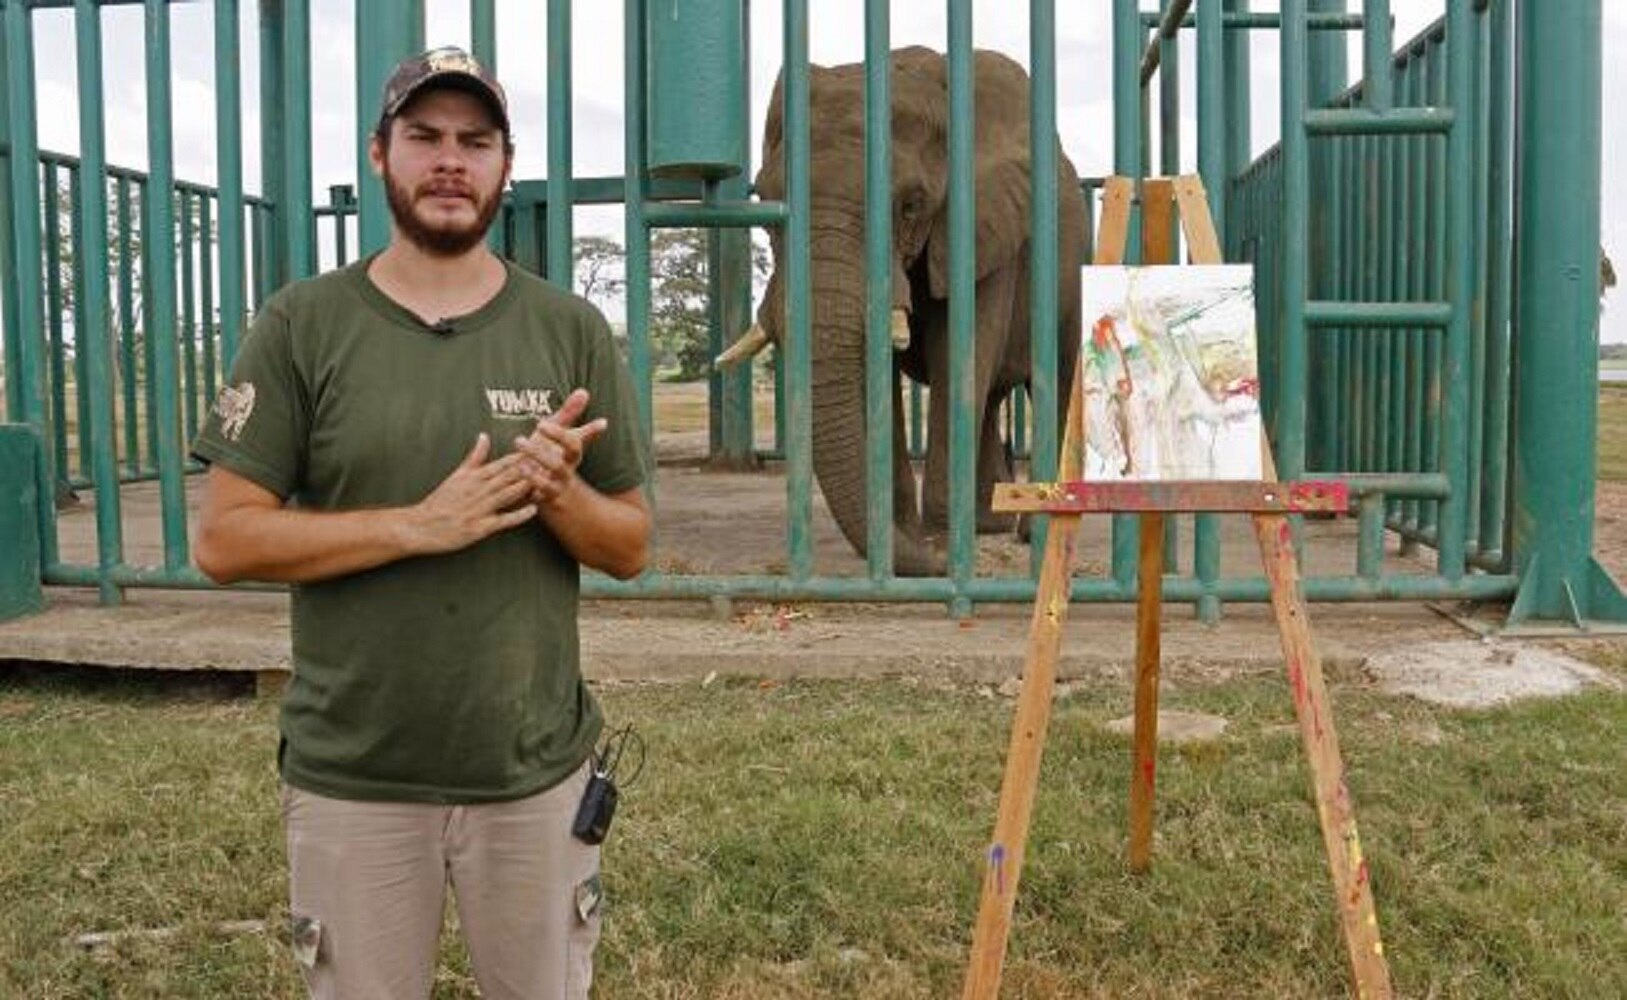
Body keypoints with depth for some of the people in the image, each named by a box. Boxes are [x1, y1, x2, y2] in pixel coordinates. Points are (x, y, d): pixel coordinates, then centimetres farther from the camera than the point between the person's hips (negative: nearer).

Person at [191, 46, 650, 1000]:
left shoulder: (572, 330, 1)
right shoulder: (303, 325, -3)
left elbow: (631, 548, 4)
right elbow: (226, 539, -7)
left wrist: (558, 494, -18)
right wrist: (420, 524, -19)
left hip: (535, 772, 1)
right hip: (351, 778, -1)